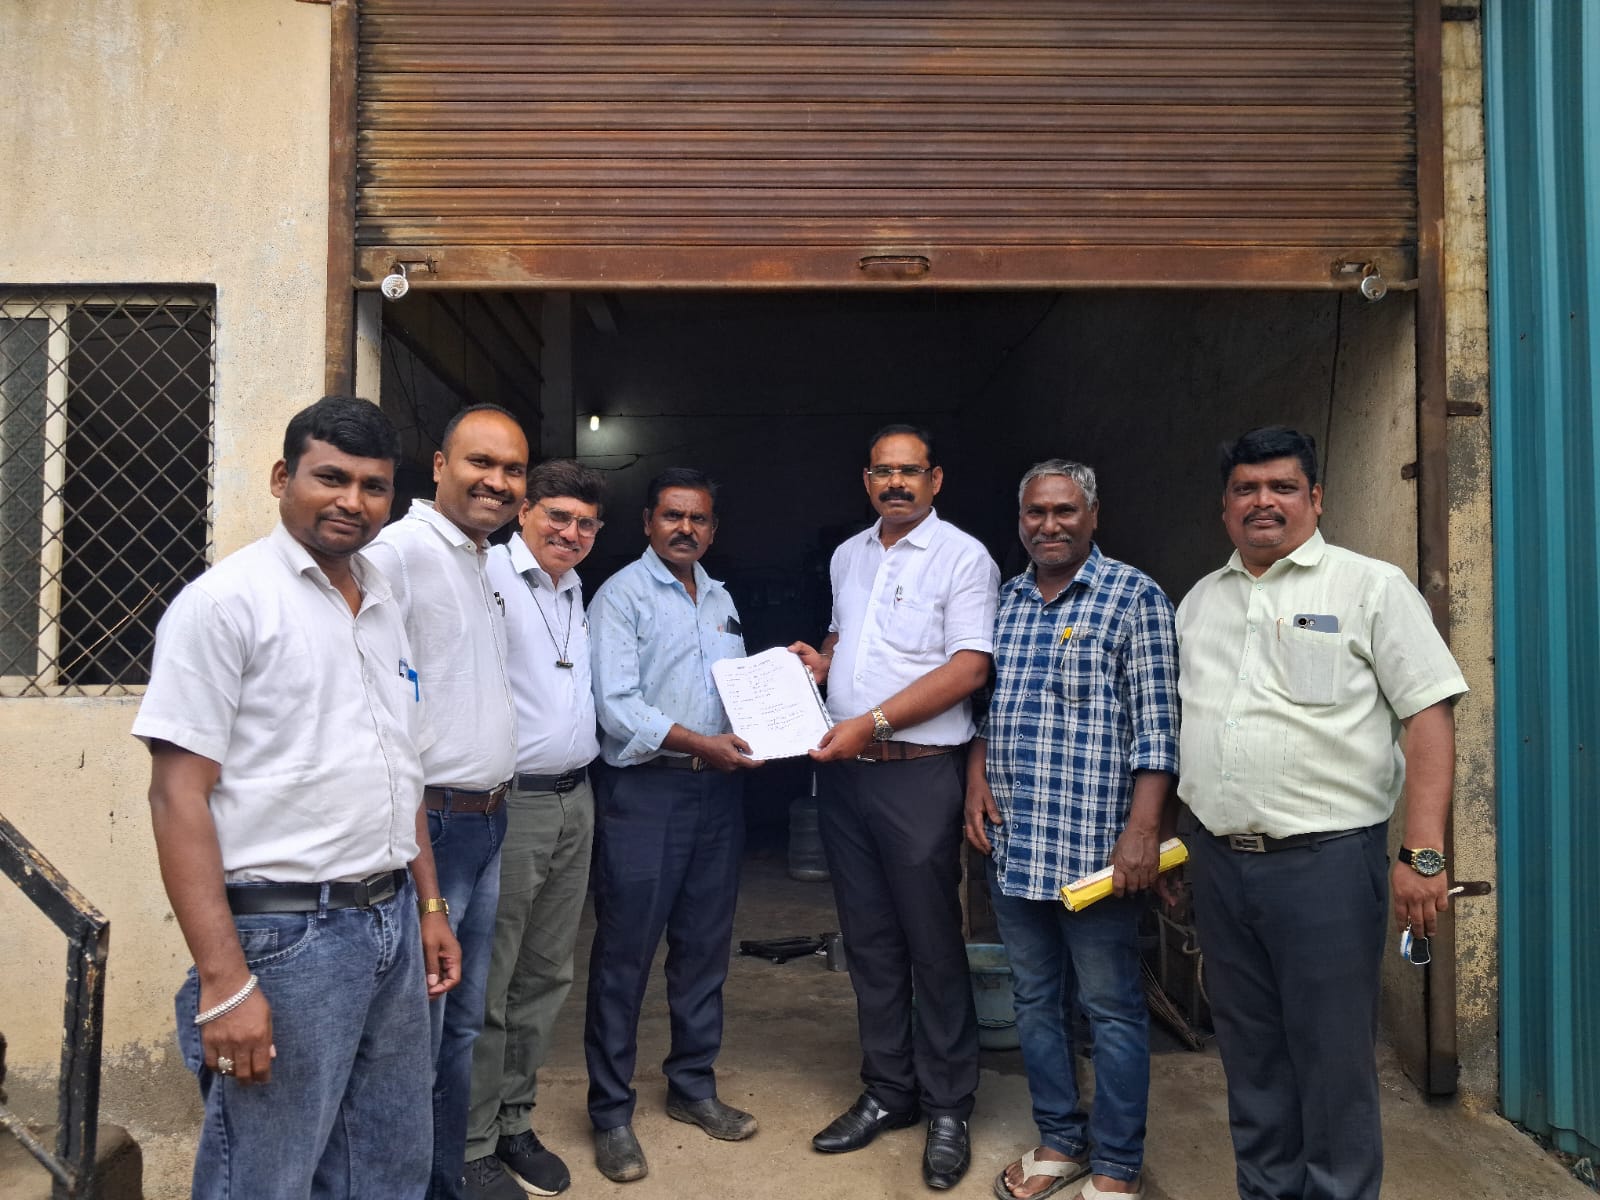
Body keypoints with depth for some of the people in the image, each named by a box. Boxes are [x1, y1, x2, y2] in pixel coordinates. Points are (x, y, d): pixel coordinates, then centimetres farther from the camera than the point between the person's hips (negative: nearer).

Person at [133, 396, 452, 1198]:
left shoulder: (385, 608, 12)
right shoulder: (226, 602, -9)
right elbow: (179, 794, -14)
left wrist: (427, 908, 15)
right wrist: (224, 981, -19)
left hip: (390, 924, 7)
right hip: (286, 934, -7)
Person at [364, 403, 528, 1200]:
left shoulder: (487, 564, 15)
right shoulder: (401, 551, -13)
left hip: (487, 823, 9)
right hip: (429, 823, -9)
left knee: (462, 1026, 18)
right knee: (415, 1039, 1)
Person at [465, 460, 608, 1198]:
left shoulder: (576, 589, 16)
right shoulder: (490, 574, -9)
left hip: (575, 802, 8)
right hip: (508, 803, -8)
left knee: (545, 976, 15)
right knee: (485, 984, 2)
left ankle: (514, 1122, 29)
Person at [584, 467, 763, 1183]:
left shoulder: (721, 600, 16)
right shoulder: (621, 595, -5)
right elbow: (617, 707, -15)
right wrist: (698, 743, -22)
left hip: (718, 788, 7)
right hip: (645, 792, -6)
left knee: (705, 944, 14)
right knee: (624, 953, 1)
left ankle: (692, 1086, 30)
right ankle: (611, 1114, 14)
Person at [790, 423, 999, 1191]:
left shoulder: (963, 558, -7)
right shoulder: (847, 556, 13)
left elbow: (968, 668, -15)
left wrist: (872, 723, -19)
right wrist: (819, 662, 4)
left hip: (917, 775, -6)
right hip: (842, 774, 6)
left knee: (934, 947, 4)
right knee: (869, 942, 14)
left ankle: (948, 1109, 20)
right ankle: (888, 1092, 29)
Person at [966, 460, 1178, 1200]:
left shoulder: (1133, 597, -5)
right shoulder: (1003, 601, 12)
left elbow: (1154, 724, -10)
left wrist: (1142, 831, -16)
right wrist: (976, 781, 3)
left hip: (1093, 845, -5)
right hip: (1010, 843, 6)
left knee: (1111, 1007, 6)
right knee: (1034, 1000, 15)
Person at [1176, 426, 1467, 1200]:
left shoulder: (1370, 587, -2)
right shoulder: (1199, 601, 13)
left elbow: (1428, 716, -8)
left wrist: (1422, 854, -15)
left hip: (1326, 860, -5)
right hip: (1219, 864, 5)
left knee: (1332, 1058, 4)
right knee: (1250, 1055, 16)